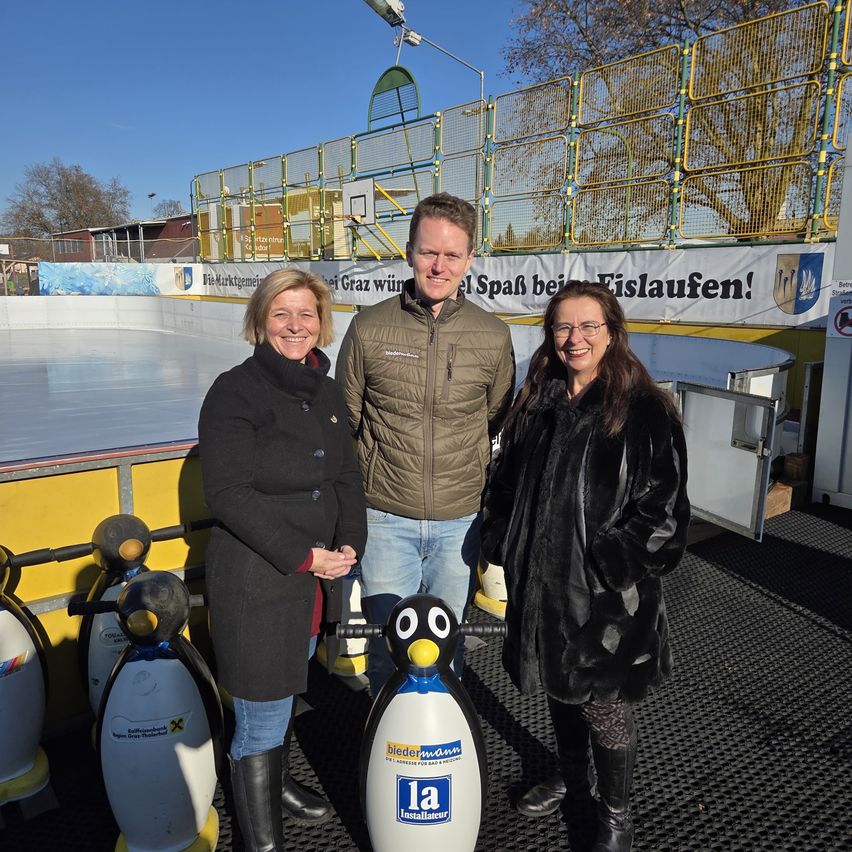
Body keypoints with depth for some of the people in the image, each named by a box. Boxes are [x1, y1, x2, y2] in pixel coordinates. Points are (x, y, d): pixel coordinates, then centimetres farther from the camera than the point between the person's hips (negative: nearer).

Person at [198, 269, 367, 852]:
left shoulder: (327, 392, 7)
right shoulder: (235, 392, -13)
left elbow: (347, 476, 9)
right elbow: (230, 494, -20)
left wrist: (349, 546, -6)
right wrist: (304, 556, -20)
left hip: (318, 573, 6)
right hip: (256, 577, -6)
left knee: (288, 691, 24)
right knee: (262, 713, 5)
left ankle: (277, 783, 48)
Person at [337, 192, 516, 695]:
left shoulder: (493, 336, -2)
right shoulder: (369, 329, -5)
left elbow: (500, 427, 9)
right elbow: (345, 423, 4)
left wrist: (492, 504, 8)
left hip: (460, 520, 1)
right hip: (386, 517, -1)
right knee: (387, 644, 11)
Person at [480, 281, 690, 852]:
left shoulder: (646, 411, -11)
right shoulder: (536, 405, 6)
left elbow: (663, 509, -12)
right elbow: (503, 487, 11)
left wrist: (609, 569, -17)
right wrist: (502, 557, 4)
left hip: (608, 595, -5)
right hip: (541, 585, 5)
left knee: (605, 704, 9)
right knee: (559, 687, 23)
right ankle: (571, 780, 48)